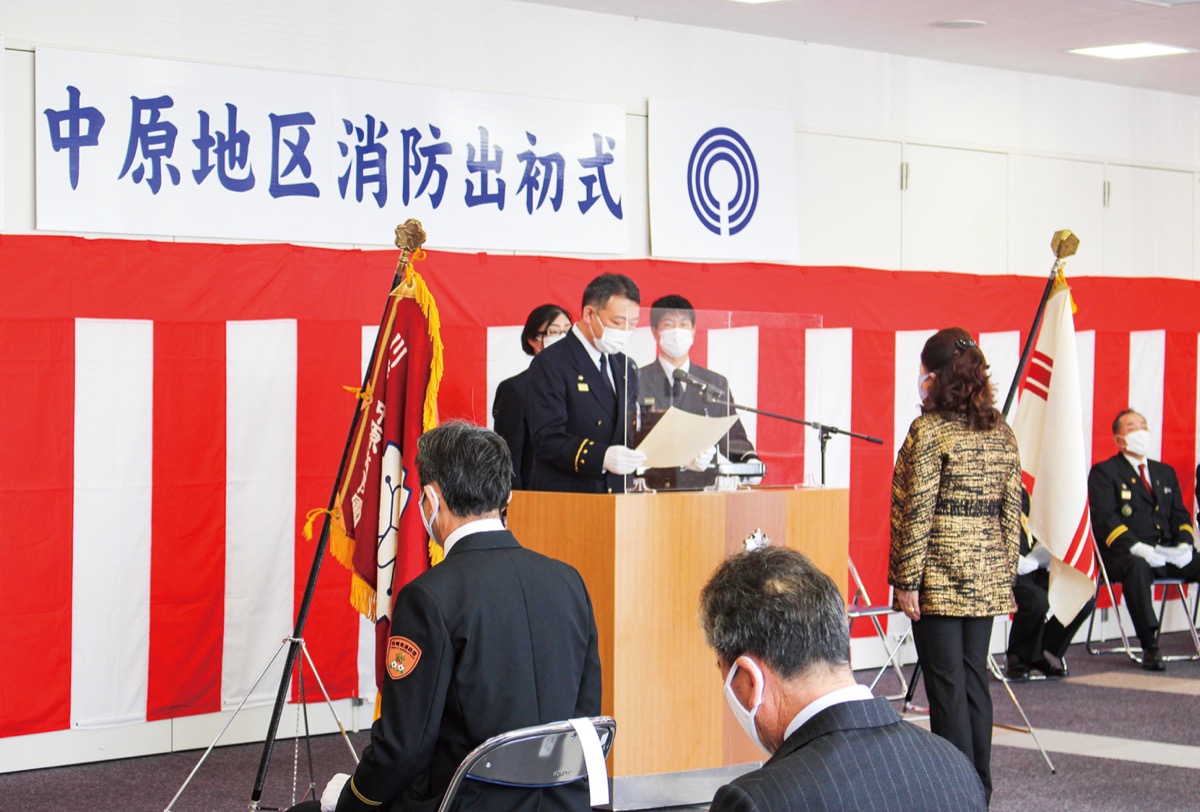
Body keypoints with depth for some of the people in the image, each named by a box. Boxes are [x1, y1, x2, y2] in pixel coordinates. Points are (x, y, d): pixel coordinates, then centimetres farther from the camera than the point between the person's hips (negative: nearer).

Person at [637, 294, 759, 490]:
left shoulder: (717, 384, 17)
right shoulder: (637, 382, 6)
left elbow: (732, 436, 17)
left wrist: (749, 460, -6)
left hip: (704, 489, 4)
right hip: (653, 491, -4)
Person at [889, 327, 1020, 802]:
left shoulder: (929, 432, -12)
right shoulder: (1001, 432, 8)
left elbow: (917, 513, -15)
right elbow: (1012, 511, 10)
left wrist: (907, 581, -11)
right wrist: (1006, 572, 16)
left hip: (940, 578, -6)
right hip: (988, 577, 7)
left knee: (947, 684, -2)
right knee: (974, 679, 13)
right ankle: (979, 789, 19)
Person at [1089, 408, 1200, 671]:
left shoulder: (1165, 472, 25)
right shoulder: (1104, 472, 5)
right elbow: (1104, 519, -8)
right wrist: (1137, 548, -24)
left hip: (1169, 553, 6)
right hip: (1126, 555, -5)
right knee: (1137, 568, -40)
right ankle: (1150, 647, -36)